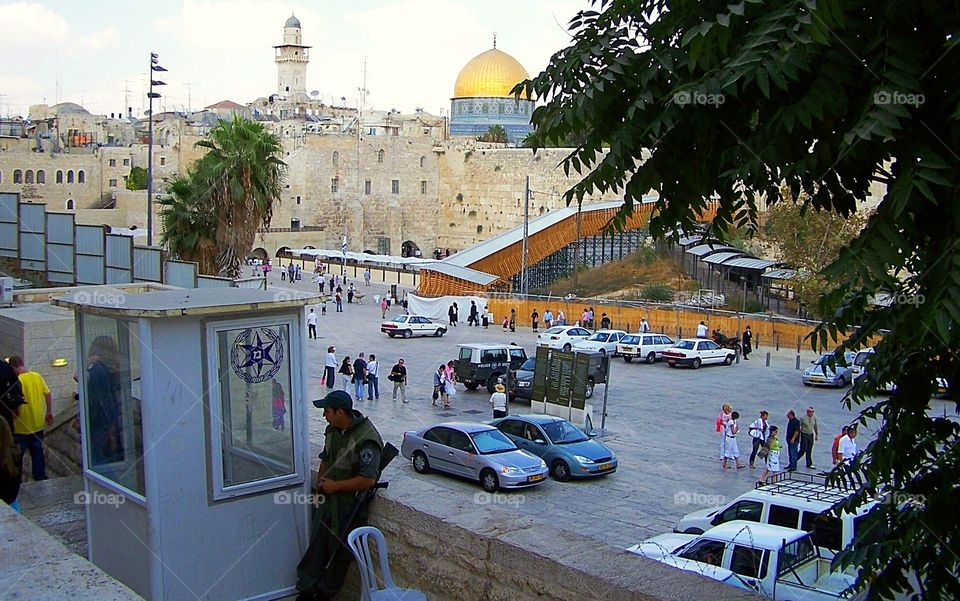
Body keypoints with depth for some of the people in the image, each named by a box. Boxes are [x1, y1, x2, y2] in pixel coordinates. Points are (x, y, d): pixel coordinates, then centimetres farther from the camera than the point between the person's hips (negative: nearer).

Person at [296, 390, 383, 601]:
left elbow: (368, 480, -27)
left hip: (350, 503, -7)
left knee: (339, 550, 6)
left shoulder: (366, 439, -24)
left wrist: (335, 486, -19)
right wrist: (319, 486, 8)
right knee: (317, 544, 12)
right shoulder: (332, 430, 4)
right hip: (328, 500, 7)